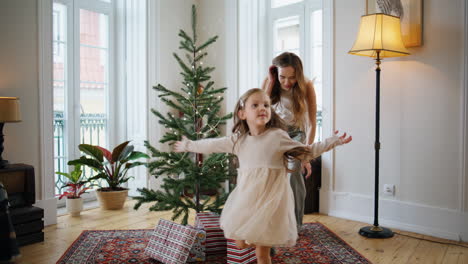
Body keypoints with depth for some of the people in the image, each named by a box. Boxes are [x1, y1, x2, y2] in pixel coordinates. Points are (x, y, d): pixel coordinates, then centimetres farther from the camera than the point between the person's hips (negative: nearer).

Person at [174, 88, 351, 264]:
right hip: (246, 200, 4)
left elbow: (306, 152, 2)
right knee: (240, 244, 13)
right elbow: (212, 145, 15)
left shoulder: (278, 136, -7)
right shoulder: (238, 139, 3)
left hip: (270, 199, -4)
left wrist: (333, 141, -4)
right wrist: (188, 145, 24)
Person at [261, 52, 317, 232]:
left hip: (297, 132, -2)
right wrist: (271, 82, -32)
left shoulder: (306, 86, -23)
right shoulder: (268, 83, -17)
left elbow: (312, 124, -20)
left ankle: (295, 224, -3)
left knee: (294, 172, -19)